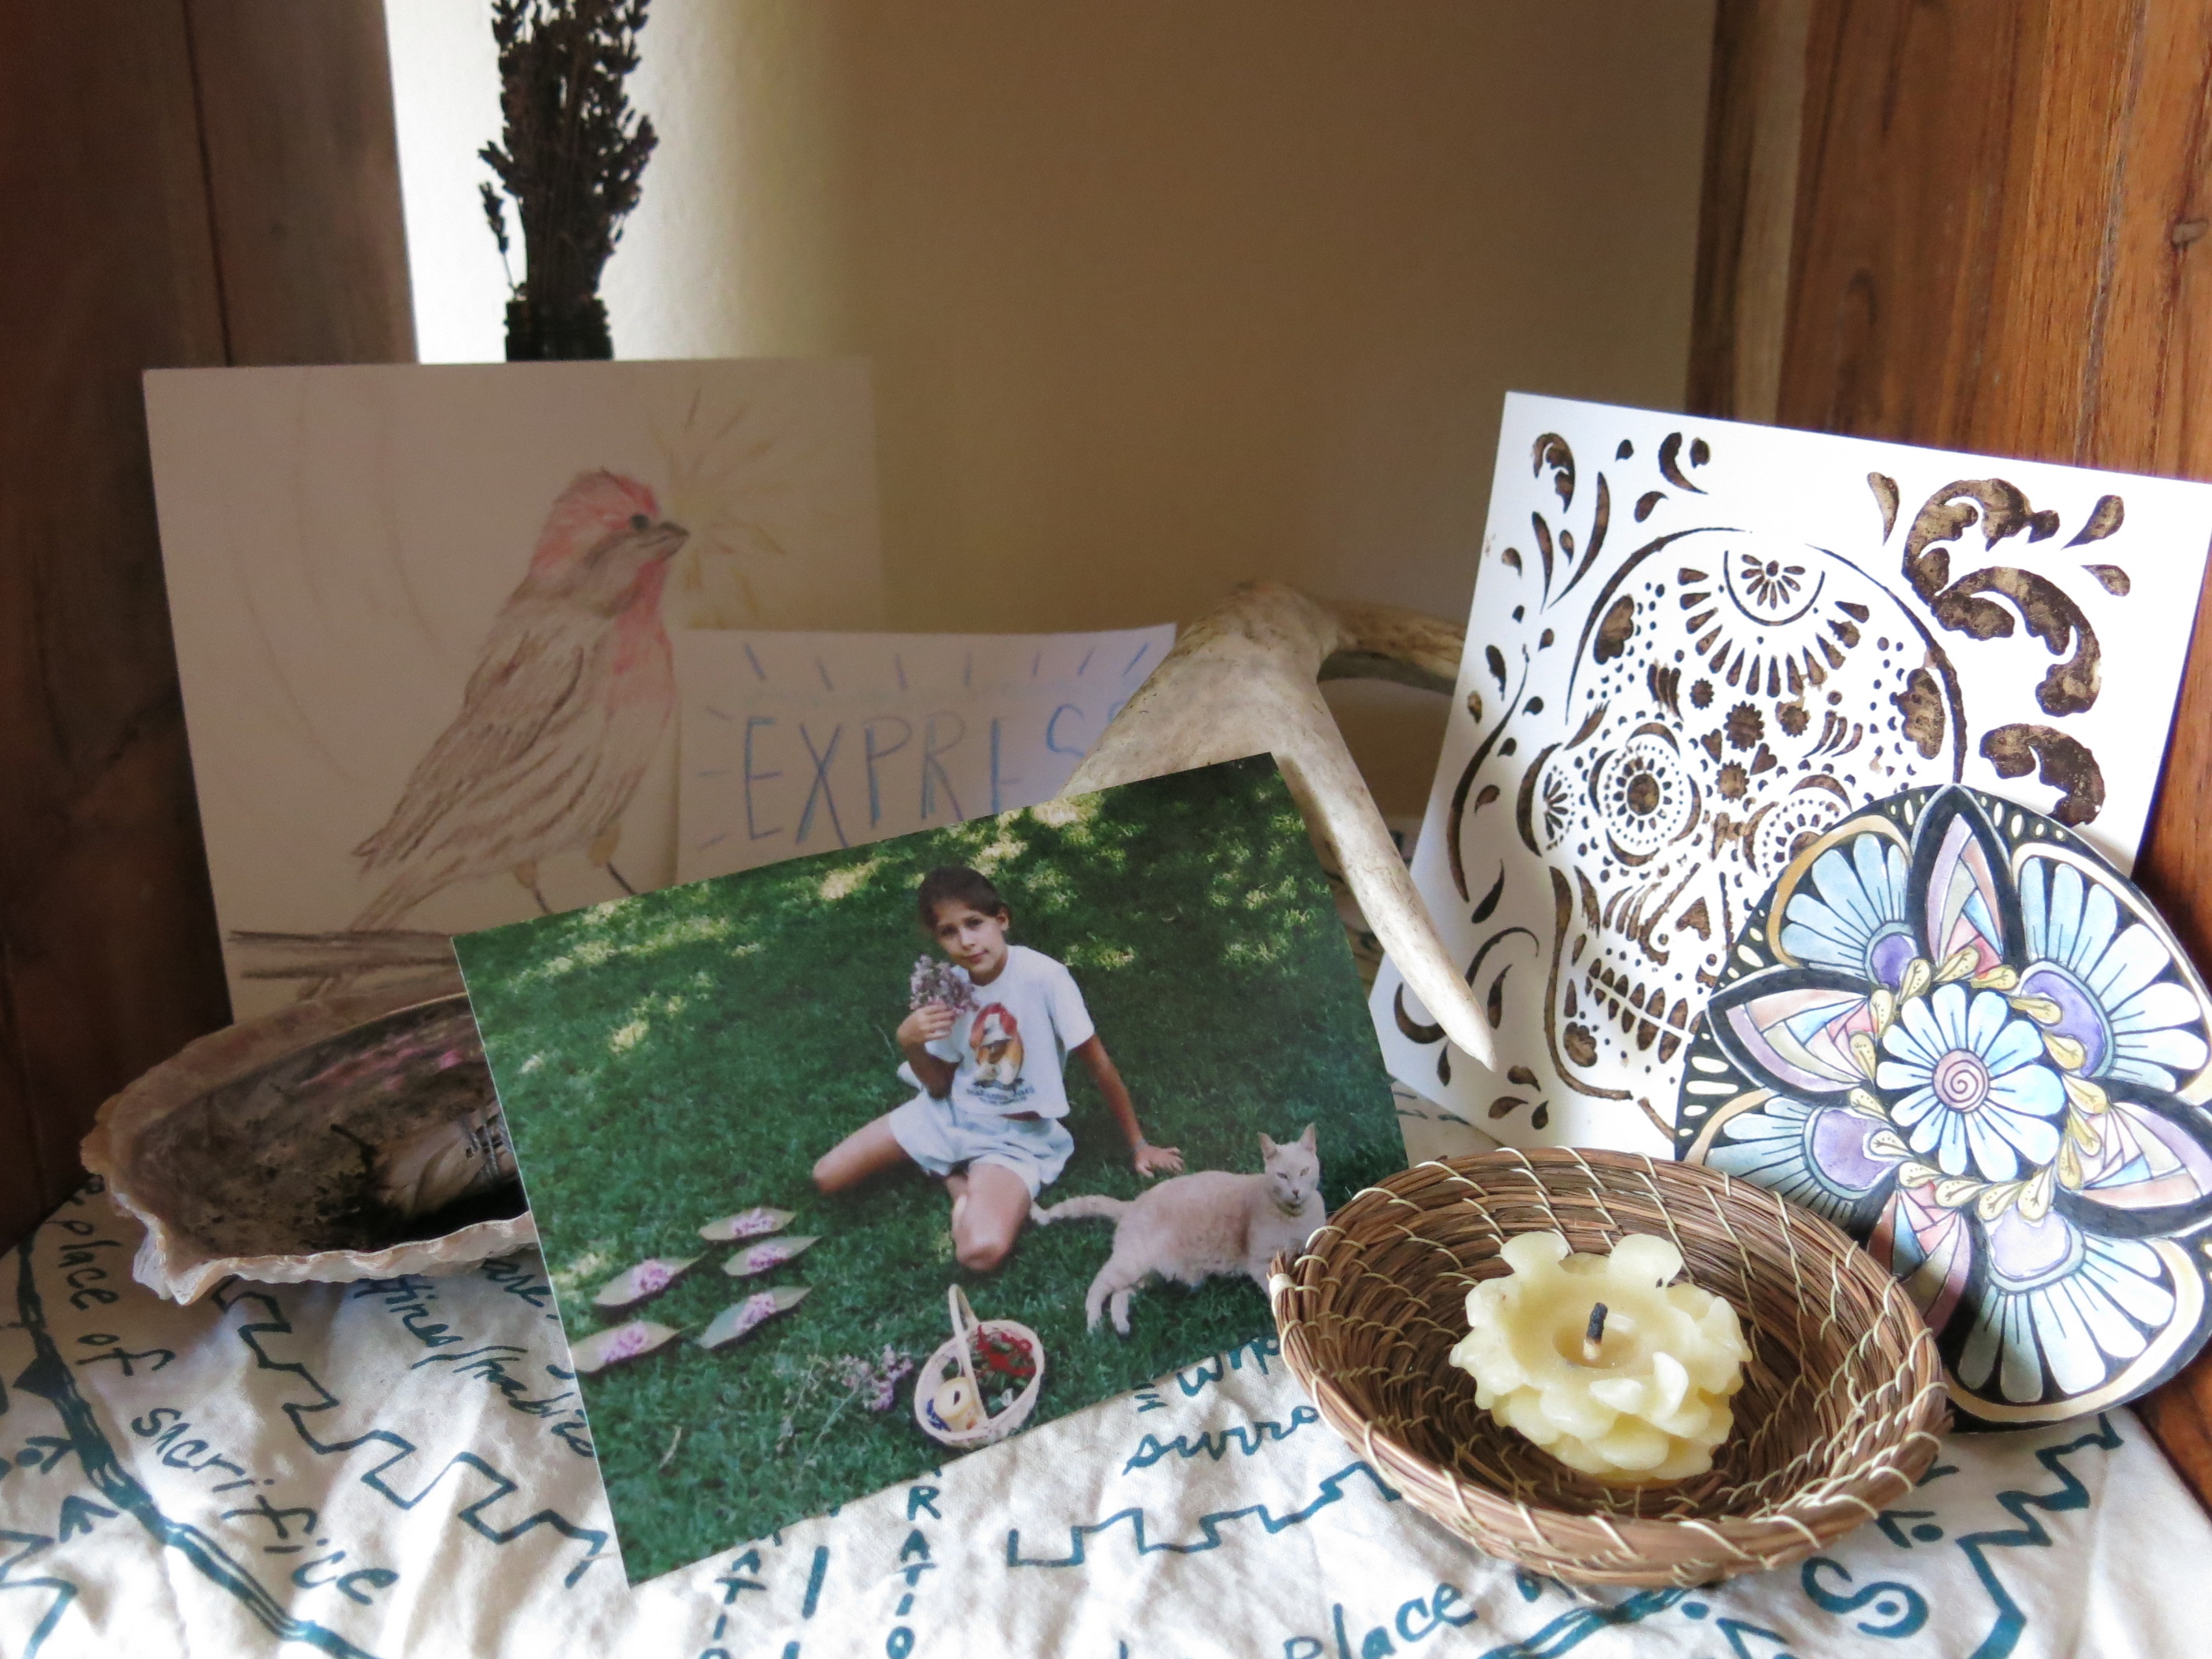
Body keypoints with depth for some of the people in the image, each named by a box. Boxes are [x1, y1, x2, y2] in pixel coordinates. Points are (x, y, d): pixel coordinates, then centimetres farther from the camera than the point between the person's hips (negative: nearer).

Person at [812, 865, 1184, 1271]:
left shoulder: (1044, 976, -23)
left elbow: (1099, 1064, -13)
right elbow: (939, 1087, 3)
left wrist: (1138, 1144, -6)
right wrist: (909, 1041, -17)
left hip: (1016, 1136, -5)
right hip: (951, 1113, 5)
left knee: (982, 1251, -31)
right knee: (826, 1177, -2)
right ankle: (954, 1177, 12)